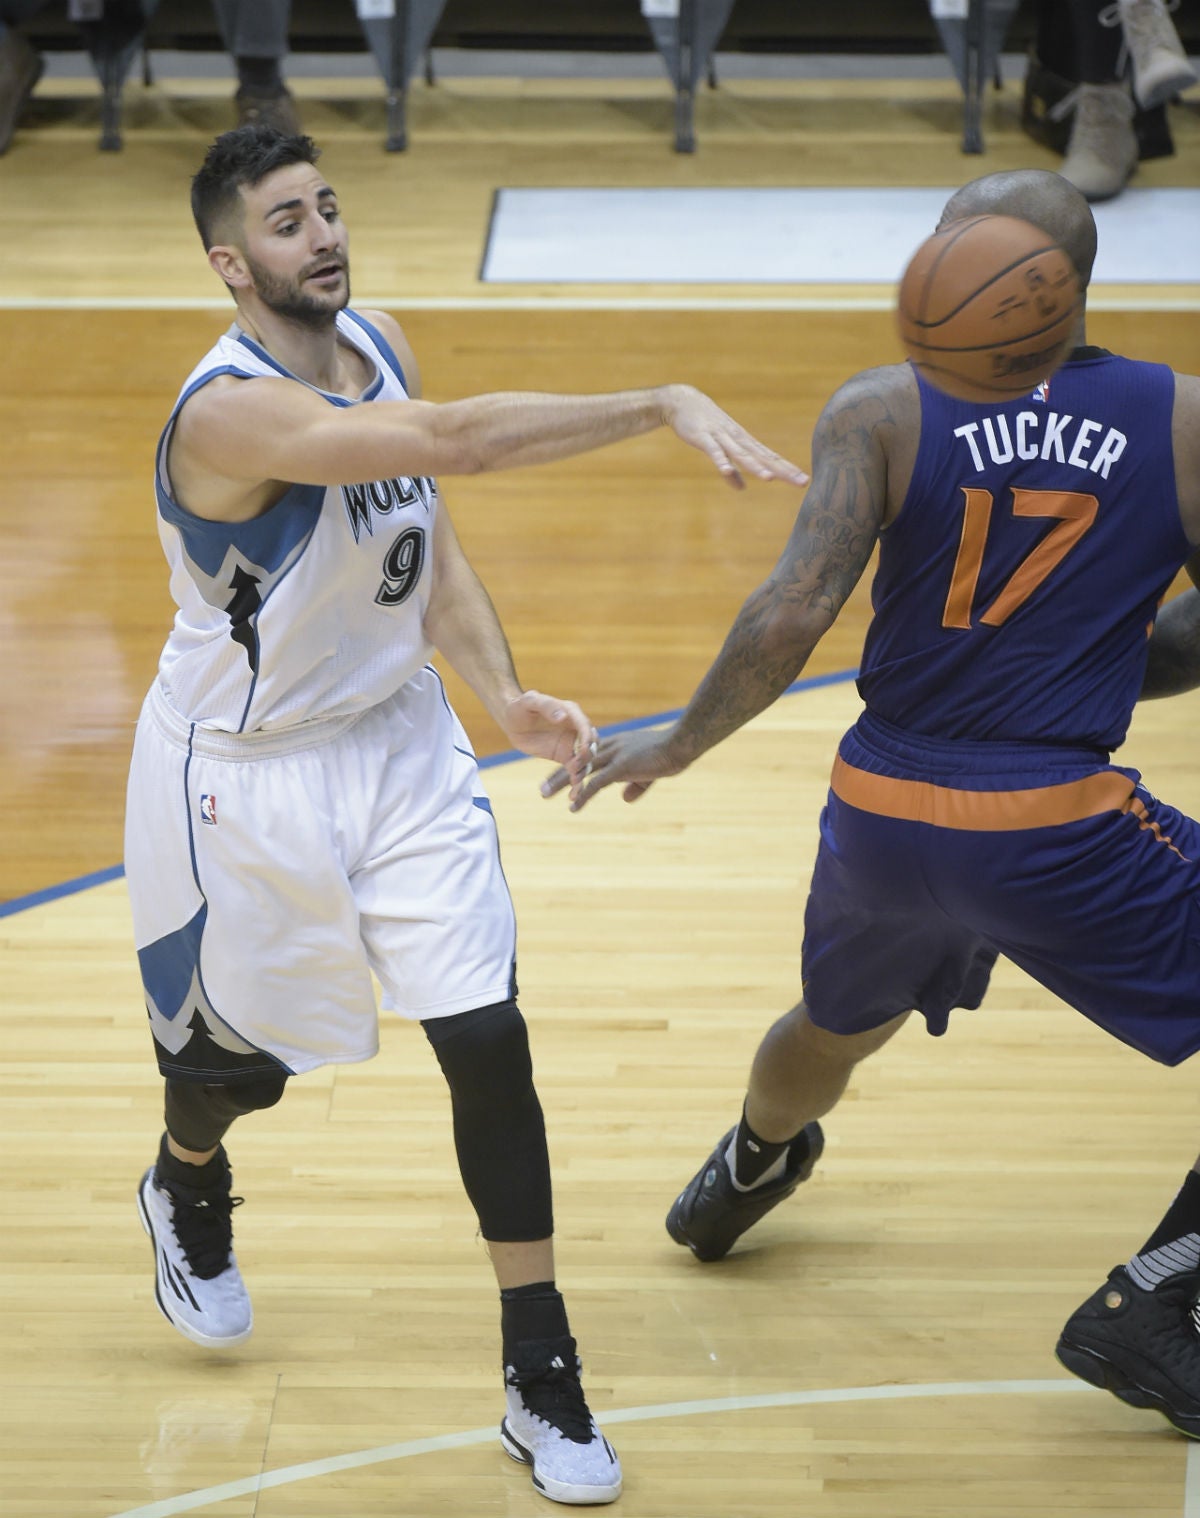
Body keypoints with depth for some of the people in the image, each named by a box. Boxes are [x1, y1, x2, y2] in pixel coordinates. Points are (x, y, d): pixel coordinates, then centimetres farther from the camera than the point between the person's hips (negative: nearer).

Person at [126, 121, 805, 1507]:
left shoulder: (377, 344, -3)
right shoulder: (230, 408, -29)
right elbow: (454, 440, -44)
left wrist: (506, 699, -8)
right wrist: (662, 403, -45)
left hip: (397, 743, 5)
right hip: (243, 773, -5)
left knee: (488, 1040, -3)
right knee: (238, 1062, 15)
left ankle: (542, 1383, 9)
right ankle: (186, 1190, 55)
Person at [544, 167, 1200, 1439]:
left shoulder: (880, 411, -6)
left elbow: (793, 615, -15)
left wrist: (674, 744, -2)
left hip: (883, 812, 3)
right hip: (1057, 828, -3)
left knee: (837, 1026, 35)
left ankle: (746, 1173, 63)